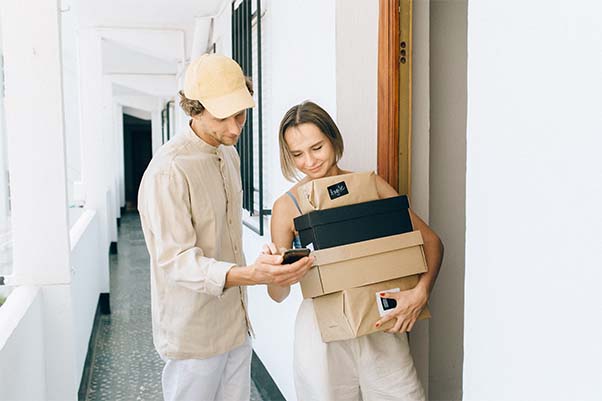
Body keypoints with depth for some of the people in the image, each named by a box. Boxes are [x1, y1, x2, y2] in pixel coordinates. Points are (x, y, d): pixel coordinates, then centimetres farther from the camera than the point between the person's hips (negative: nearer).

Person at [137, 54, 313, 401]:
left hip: (236, 322, 7)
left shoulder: (230, 156, 8)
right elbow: (177, 261, -25)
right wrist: (250, 275, -39)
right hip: (194, 332, -7)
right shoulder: (169, 170, -20)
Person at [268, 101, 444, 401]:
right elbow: (279, 295, -1)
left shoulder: (371, 186, -3)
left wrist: (421, 292, -18)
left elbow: (431, 242, -1)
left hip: (381, 324, 1)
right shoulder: (287, 206, -6)